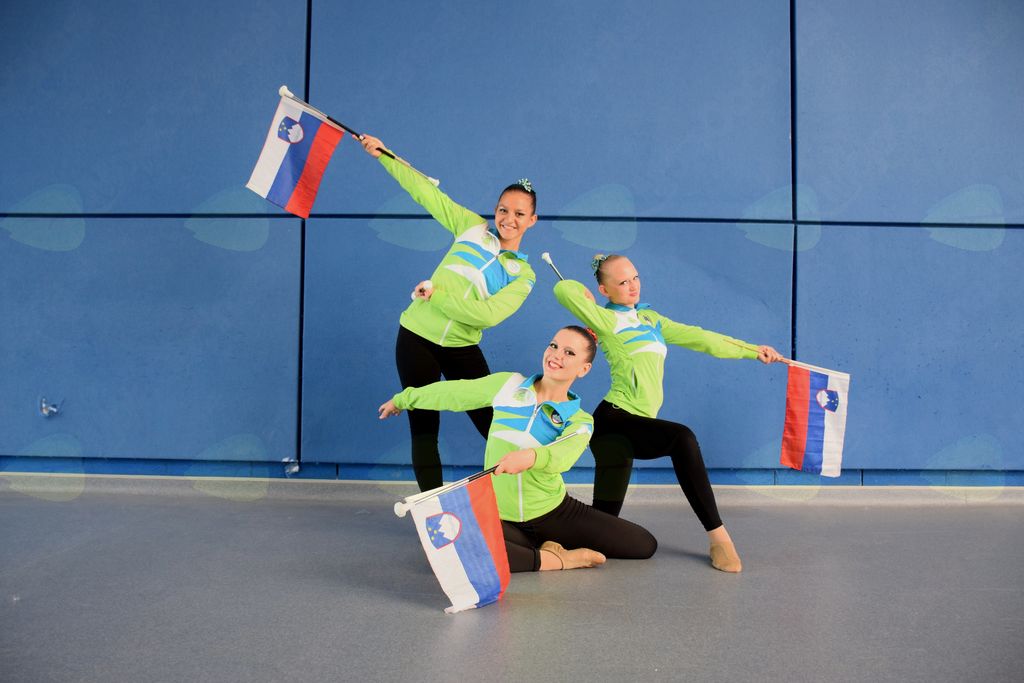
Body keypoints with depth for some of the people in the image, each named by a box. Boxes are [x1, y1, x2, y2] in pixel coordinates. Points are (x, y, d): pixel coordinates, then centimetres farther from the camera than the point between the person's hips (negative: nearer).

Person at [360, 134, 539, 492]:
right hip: (417, 338, 0)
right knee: (424, 430, 2)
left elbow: (489, 314, -15)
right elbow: (425, 191, 4)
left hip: (462, 350, 0)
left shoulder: (523, 274, 0)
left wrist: (435, 294, -17)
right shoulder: (472, 227, 5)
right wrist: (383, 155, 1)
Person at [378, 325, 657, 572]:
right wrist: (403, 399, 20)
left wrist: (531, 456, -50)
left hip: (556, 512, 0)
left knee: (644, 545, -12)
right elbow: (453, 392, 11)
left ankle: (549, 544, 6)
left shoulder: (580, 421, -6)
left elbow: (560, 458, -28)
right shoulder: (507, 385, -2)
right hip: (500, 518, 0)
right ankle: (558, 560, -16)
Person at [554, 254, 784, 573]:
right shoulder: (606, 319, 0)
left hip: (633, 426, 8)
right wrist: (588, 297, 9)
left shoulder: (649, 318, 23)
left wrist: (752, 350, 23)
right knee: (682, 438, -30)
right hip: (613, 420, -7)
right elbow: (563, 289, -12)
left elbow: (699, 338, 24)